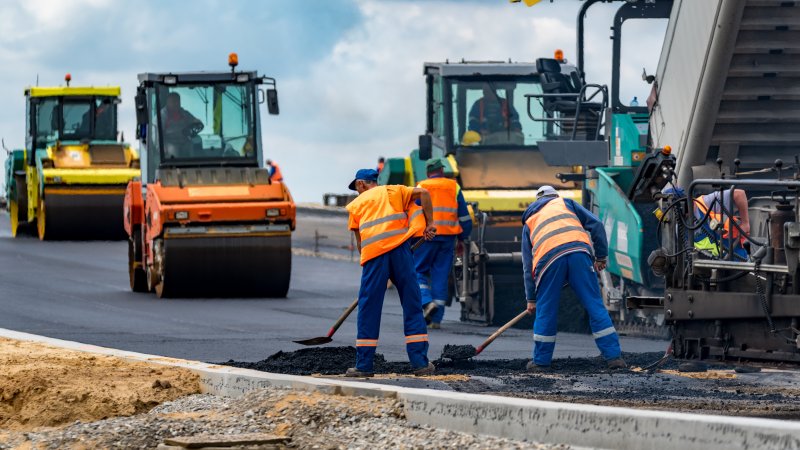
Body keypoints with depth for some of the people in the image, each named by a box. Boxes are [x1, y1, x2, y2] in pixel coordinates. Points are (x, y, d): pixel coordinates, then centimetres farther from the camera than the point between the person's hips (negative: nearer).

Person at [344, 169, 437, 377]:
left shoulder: (356, 204, 20)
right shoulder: (393, 191, 21)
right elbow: (423, 193, 6)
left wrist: (365, 261, 28)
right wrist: (429, 224, 9)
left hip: (373, 253, 0)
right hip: (399, 248, 0)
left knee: (368, 310, 5)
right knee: (412, 306, 6)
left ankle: (364, 365, 4)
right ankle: (420, 363, 3)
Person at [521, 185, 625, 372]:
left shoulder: (529, 222, 33)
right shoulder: (565, 203, 30)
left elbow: (527, 265, 32)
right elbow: (596, 224, 17)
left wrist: (531, 298, 35)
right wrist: (601, 256, 24)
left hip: (549, 258, 0)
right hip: (578, 250, 0)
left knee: (545, 311, 13)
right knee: (595, 306, 3)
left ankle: (541, 362, 18)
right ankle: (614, 357, 0)